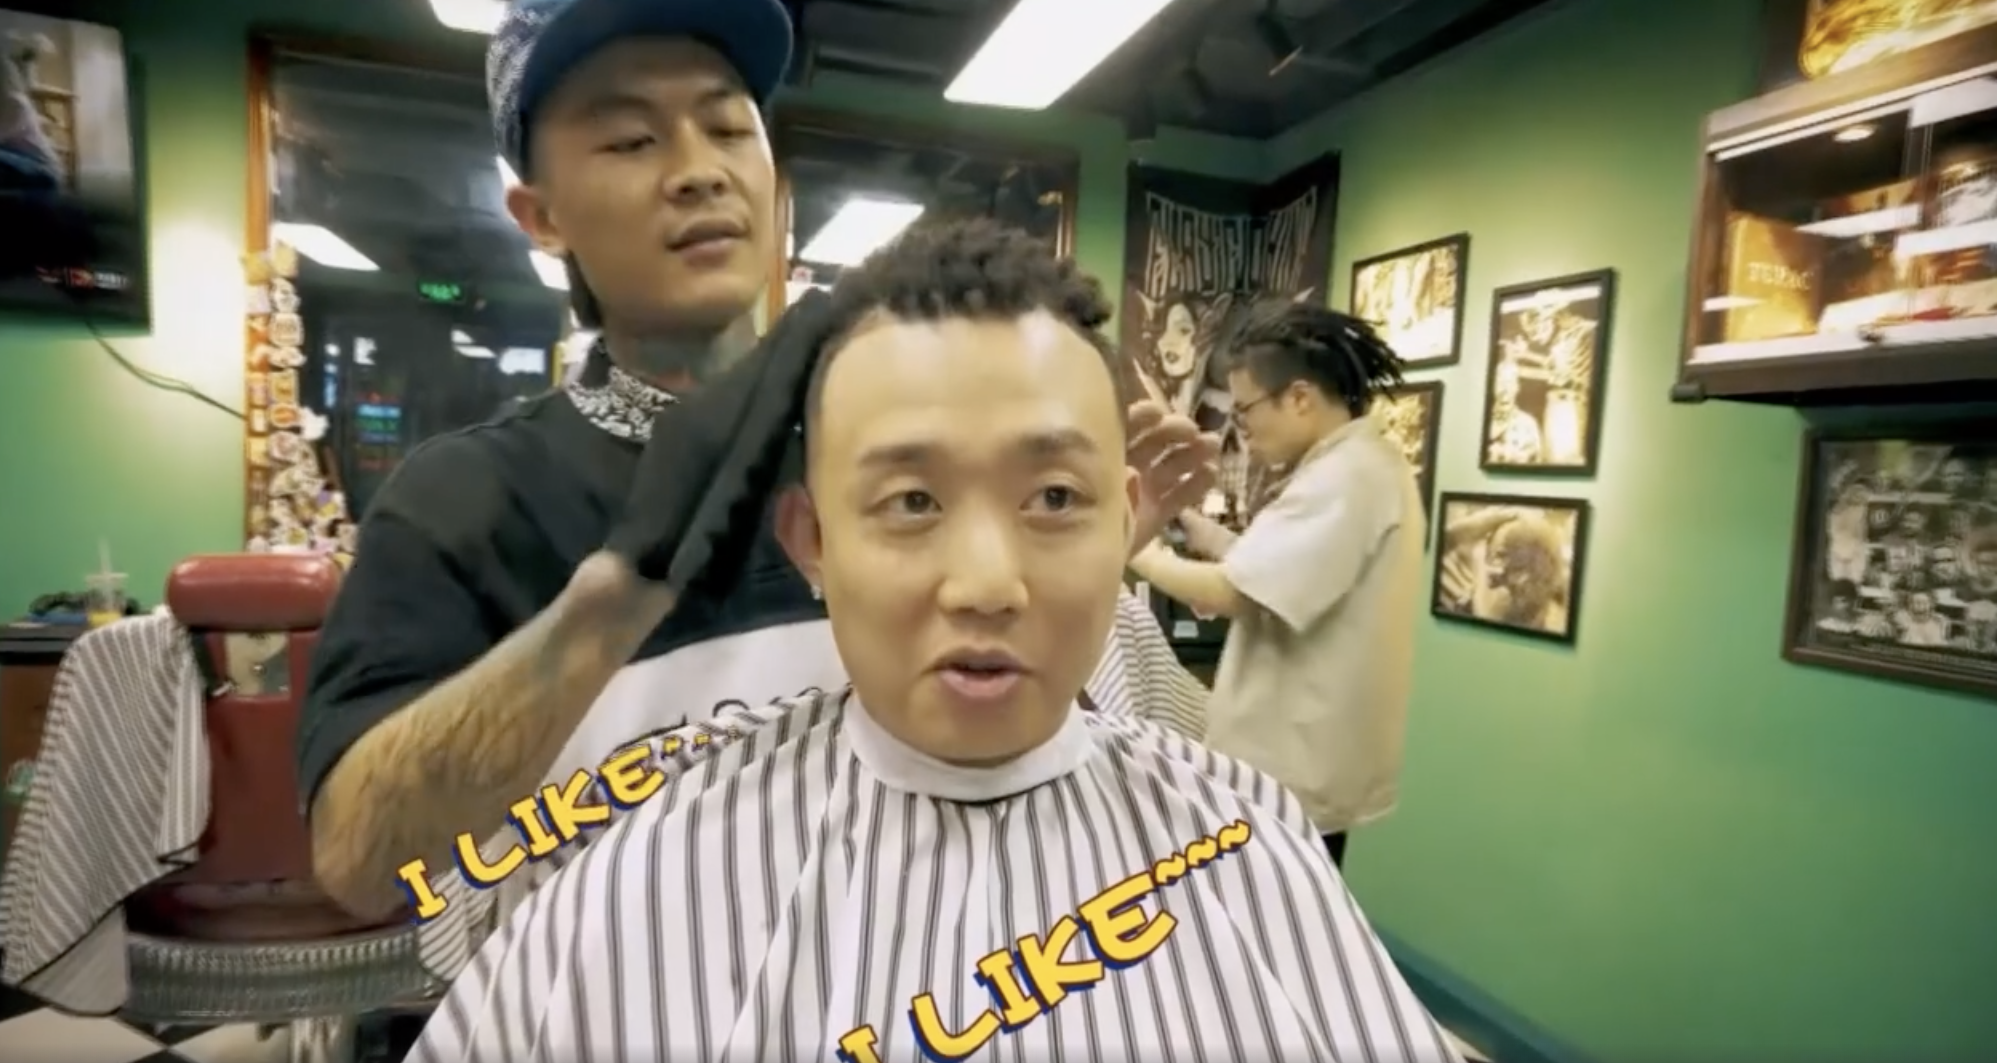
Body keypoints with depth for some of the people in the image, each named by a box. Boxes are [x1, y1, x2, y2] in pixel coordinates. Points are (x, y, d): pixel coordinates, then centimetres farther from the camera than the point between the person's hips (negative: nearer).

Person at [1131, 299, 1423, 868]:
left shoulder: (1342, 480, -22)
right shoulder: (1370, 465, 11)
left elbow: (1231, 594, -25)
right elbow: (1271, 571, 12)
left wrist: (1141, 556, -9)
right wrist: (1194, 526, 4)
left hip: (1291, 775, -10)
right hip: (1310, 764, 10)